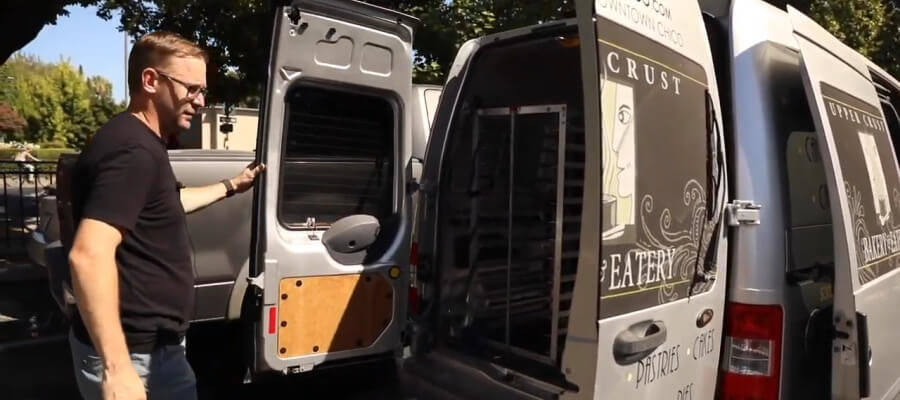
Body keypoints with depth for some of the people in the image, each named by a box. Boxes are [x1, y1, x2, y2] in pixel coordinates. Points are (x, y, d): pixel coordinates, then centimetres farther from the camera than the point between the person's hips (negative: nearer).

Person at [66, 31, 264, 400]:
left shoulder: (140, 143, 10)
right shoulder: (133, 149, -24)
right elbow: (88, 255, -32)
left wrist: (232, 186, 34)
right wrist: (116, 368, -34)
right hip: (132, 354, -10)